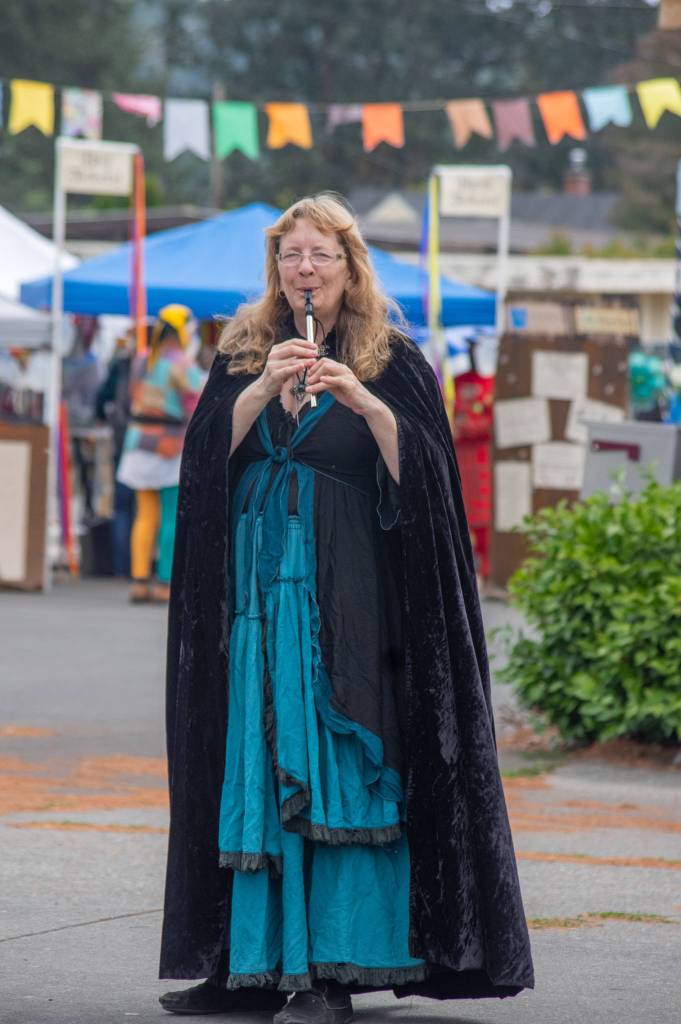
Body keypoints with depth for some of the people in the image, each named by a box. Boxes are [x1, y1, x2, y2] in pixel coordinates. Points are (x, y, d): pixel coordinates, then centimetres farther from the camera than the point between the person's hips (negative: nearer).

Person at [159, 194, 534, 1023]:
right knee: (253, 769, 2)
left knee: (336, 771, -9)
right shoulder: (243, 356, 12)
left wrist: (366, 403, -23)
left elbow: (422, 473, -8)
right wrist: (265, 388, -17)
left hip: (349, 599, -4)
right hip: (256, 593, 4)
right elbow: (210, 451, -2)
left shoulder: (394, 364, 2)